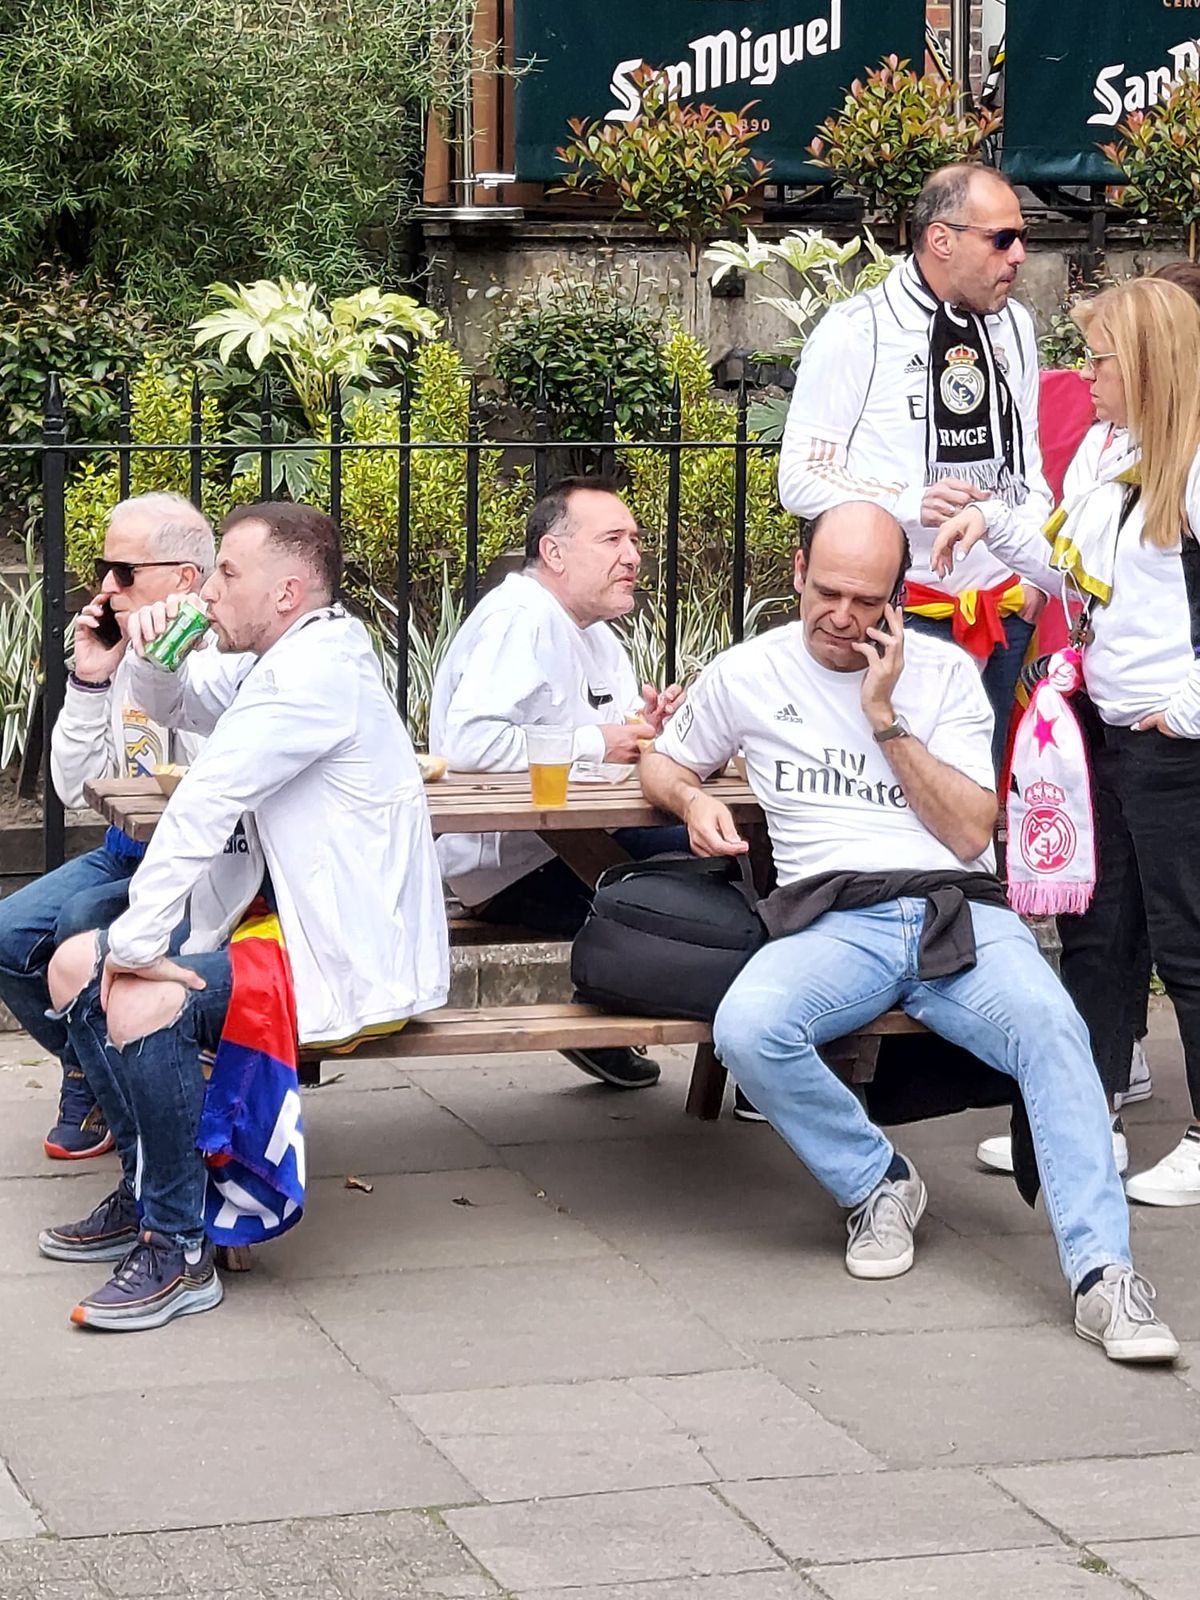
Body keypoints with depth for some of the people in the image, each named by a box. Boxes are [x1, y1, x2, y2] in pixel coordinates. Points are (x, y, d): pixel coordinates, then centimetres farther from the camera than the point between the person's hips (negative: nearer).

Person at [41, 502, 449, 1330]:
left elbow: (207, 802, -25)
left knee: (144, 1004, -30)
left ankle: (179, 1251, -16)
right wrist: (156, 655, 0)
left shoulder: (317, 669, -20)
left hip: (353, 960, -11)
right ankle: (146, 1196, 19)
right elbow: (178, 704, 24)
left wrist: (137, 942, -24)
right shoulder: (272, 661, 11)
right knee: (76, 967, 10)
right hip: (286, 922, 11)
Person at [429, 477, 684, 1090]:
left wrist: (643, 728, 0)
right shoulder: (519, 619, -13)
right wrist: (595, 743, -19)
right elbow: (468, 741, -27)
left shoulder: (598, 638, 21)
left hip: (567, 843, 11)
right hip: (511, 865, -11)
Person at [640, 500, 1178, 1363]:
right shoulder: (749, 673, 13)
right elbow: (662, 763, 28)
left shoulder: (945, 671, 11)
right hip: (833, 922, 0)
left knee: (1050, 1026, -33)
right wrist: (692, 800, 3)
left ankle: (1102, 1271, -36)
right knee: (747, 1029, -34)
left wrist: (885, 717, -4)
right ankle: (879, 1184, -8)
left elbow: (970, 833, 4)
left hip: (958, 910, 0)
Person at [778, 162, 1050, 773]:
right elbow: (800, 480, -9)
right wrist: (909, 503, -23)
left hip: (1003, 613, 6)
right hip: (902, 616, -5)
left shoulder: (1013, 325, 12)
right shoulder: (855, 333, -8)